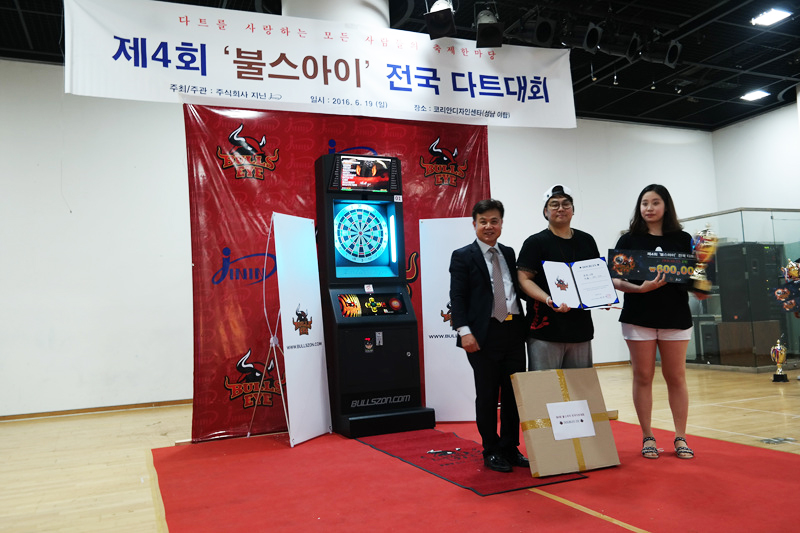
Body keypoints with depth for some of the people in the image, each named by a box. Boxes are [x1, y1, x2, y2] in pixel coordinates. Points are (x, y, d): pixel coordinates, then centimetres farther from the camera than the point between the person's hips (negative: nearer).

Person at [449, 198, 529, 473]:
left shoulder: (508, 254, 15)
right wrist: (464, 331, -17)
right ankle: (491, 451, 19)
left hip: (514, 331, 5)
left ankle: (510, 448, 24)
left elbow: (517, 289, 18)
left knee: (514, 393, 10)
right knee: (487, 396, 5)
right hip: (485, 335, -5)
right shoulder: (462, 257, -1)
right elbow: (457, 297, -7)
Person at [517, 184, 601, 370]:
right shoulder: (535, 242, -1)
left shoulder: (587, 241, 14)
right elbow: (524, 279, -8)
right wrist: (548, 300, -23)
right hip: (546, 330, -5)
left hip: (581, 328, 5)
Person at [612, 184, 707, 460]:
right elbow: (616, 280, -3)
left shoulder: (683, 239, 7)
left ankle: (681, 438, 17)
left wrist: (700, 289, -12)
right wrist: (639, 288, -20)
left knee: (676, 377, 6)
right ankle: (648, 437, 14)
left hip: (675, 315, 1)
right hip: (639, 316, -1)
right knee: (643, 376, 3)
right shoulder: (629, 240, 3)